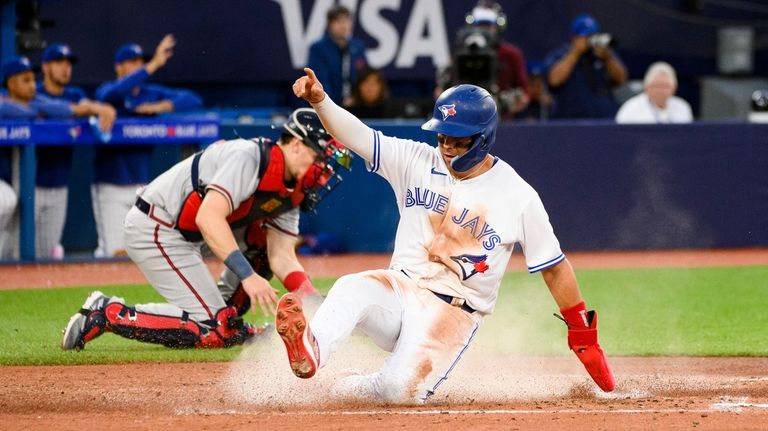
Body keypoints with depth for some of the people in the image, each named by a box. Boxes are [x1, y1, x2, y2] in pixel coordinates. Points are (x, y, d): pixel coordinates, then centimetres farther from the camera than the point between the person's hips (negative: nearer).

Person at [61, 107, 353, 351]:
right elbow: (209, 217, -33)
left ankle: (225, 315, 12)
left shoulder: (291, 192, 6)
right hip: (154, 232, -10)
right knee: (212, 332, -16)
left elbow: (282, 257, 3)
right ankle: (108, 314, -10)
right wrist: (247, 274, -39)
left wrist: (312, 299, -13)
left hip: (190, 233, 10)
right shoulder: (249, 158, -22)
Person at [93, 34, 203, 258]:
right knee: (115, 252, -12)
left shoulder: (153, 94, 9)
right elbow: (115, 92, -30)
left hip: (142, 185, 5)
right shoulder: (107, 91, -5)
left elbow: (193, 100, 3)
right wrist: (153, 65, -33)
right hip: (110, 186, -5)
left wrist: (161, 106, -14)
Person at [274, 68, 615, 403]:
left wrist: (584, 338, 2)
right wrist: (319, 100, -28)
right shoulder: (417, 162, 2)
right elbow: (355, 135, -8)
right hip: (401, 289, 3)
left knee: (401, 390, -27)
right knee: (351, 290, -33)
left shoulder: (518, 197, -5)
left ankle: (358, 389, 4)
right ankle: (309, 352, -56)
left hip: (454, 311, -2)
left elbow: (555, 268, 1)